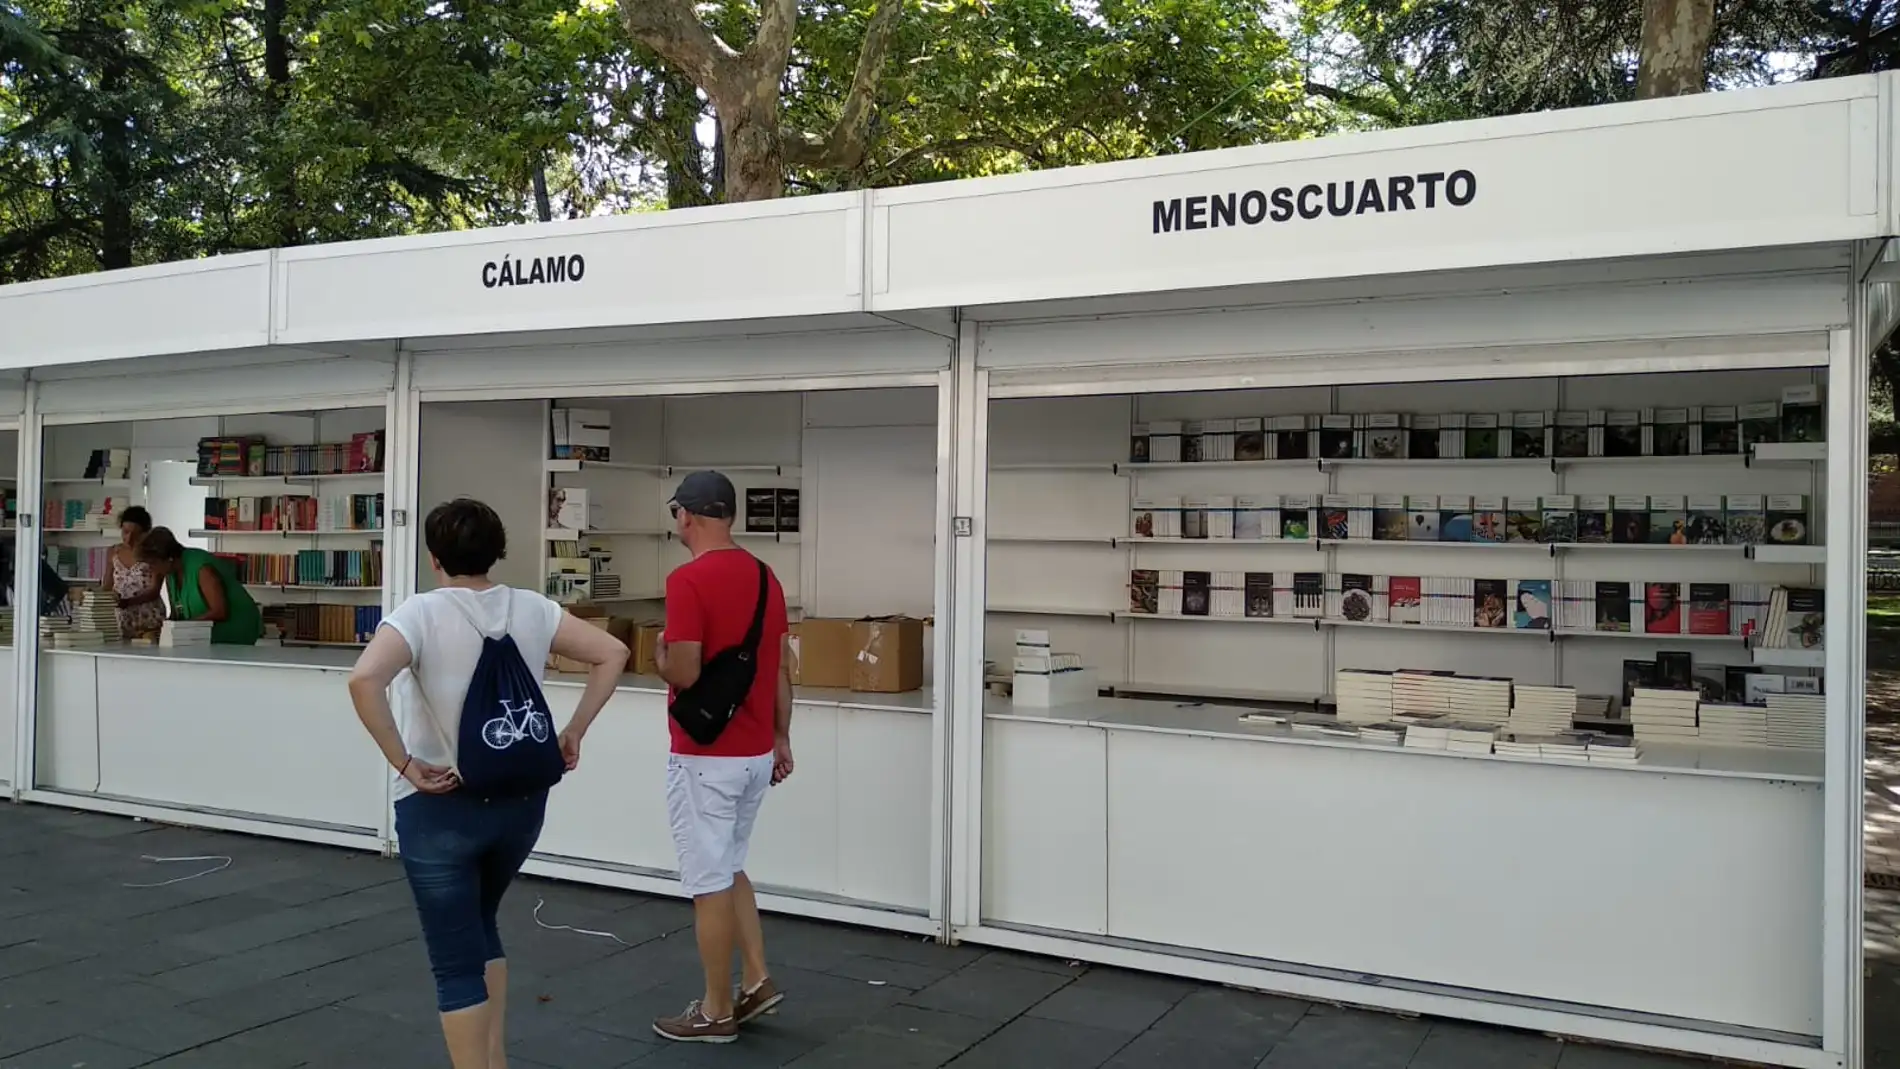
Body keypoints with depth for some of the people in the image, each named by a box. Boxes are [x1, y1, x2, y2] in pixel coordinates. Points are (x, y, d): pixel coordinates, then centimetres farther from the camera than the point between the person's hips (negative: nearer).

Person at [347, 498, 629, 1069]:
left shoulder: (422, 613, -11)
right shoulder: (532, 609, 1)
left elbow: (364, 679, -27)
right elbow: (612, 654, 4)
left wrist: (403, 763, -19)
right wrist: (573, 733, 6)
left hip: (441, 807, -5)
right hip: (521, 801, 5)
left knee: (456, 962, 7)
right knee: (479, 928, 27)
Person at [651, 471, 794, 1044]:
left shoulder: (689, 579, -18)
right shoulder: (765, 576, 6)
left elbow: (684, 673, -22)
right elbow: (781, 666, 10)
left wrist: (660, 653, 0)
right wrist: (781, 738, 17)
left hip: (706, 757, -8)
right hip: (756, 752, 8)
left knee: (709, 881, 4)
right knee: (728, 869, 22)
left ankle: (716, 1011, 14)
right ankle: (756, 981, 21)